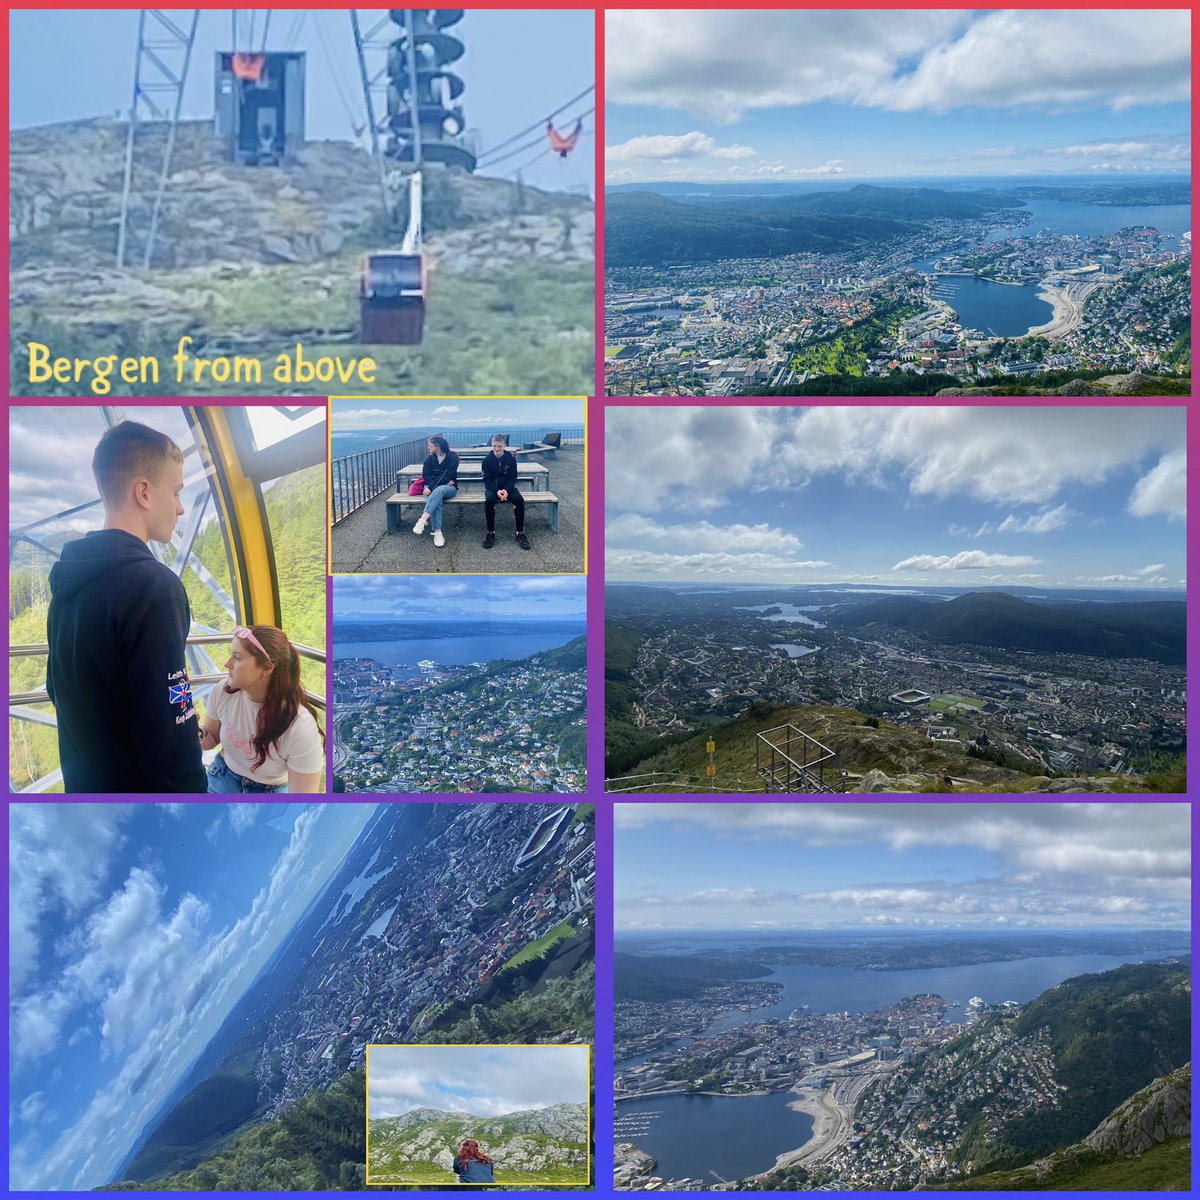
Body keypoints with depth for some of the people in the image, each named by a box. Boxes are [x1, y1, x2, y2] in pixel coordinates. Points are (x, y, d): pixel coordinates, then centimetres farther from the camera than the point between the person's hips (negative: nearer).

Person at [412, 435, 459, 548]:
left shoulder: (453, 457, -8)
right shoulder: (430, 458, 5)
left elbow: (447, 476, -17)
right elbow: (426, 476, 1)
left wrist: (431, 488, -26)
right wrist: (444, 482, -12)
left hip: (449, 487, -2)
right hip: (432, 487, 2)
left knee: (438, 491, -39)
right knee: (437, 500, -34)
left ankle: (422, 521, -53)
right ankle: (437, 533, -46)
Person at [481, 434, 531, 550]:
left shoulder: (511, 458, -4)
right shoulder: (487, 460, -6)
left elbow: (513, 478, -3)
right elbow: (487, 479, -7)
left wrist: (506, 490, -22)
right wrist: (497, 491, -24)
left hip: (508, 487, 1)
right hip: (492, 487, -1)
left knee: (519, 499, -29)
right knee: (489, 500, -35)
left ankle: (520, 533, -19)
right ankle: (491, 533, -22)